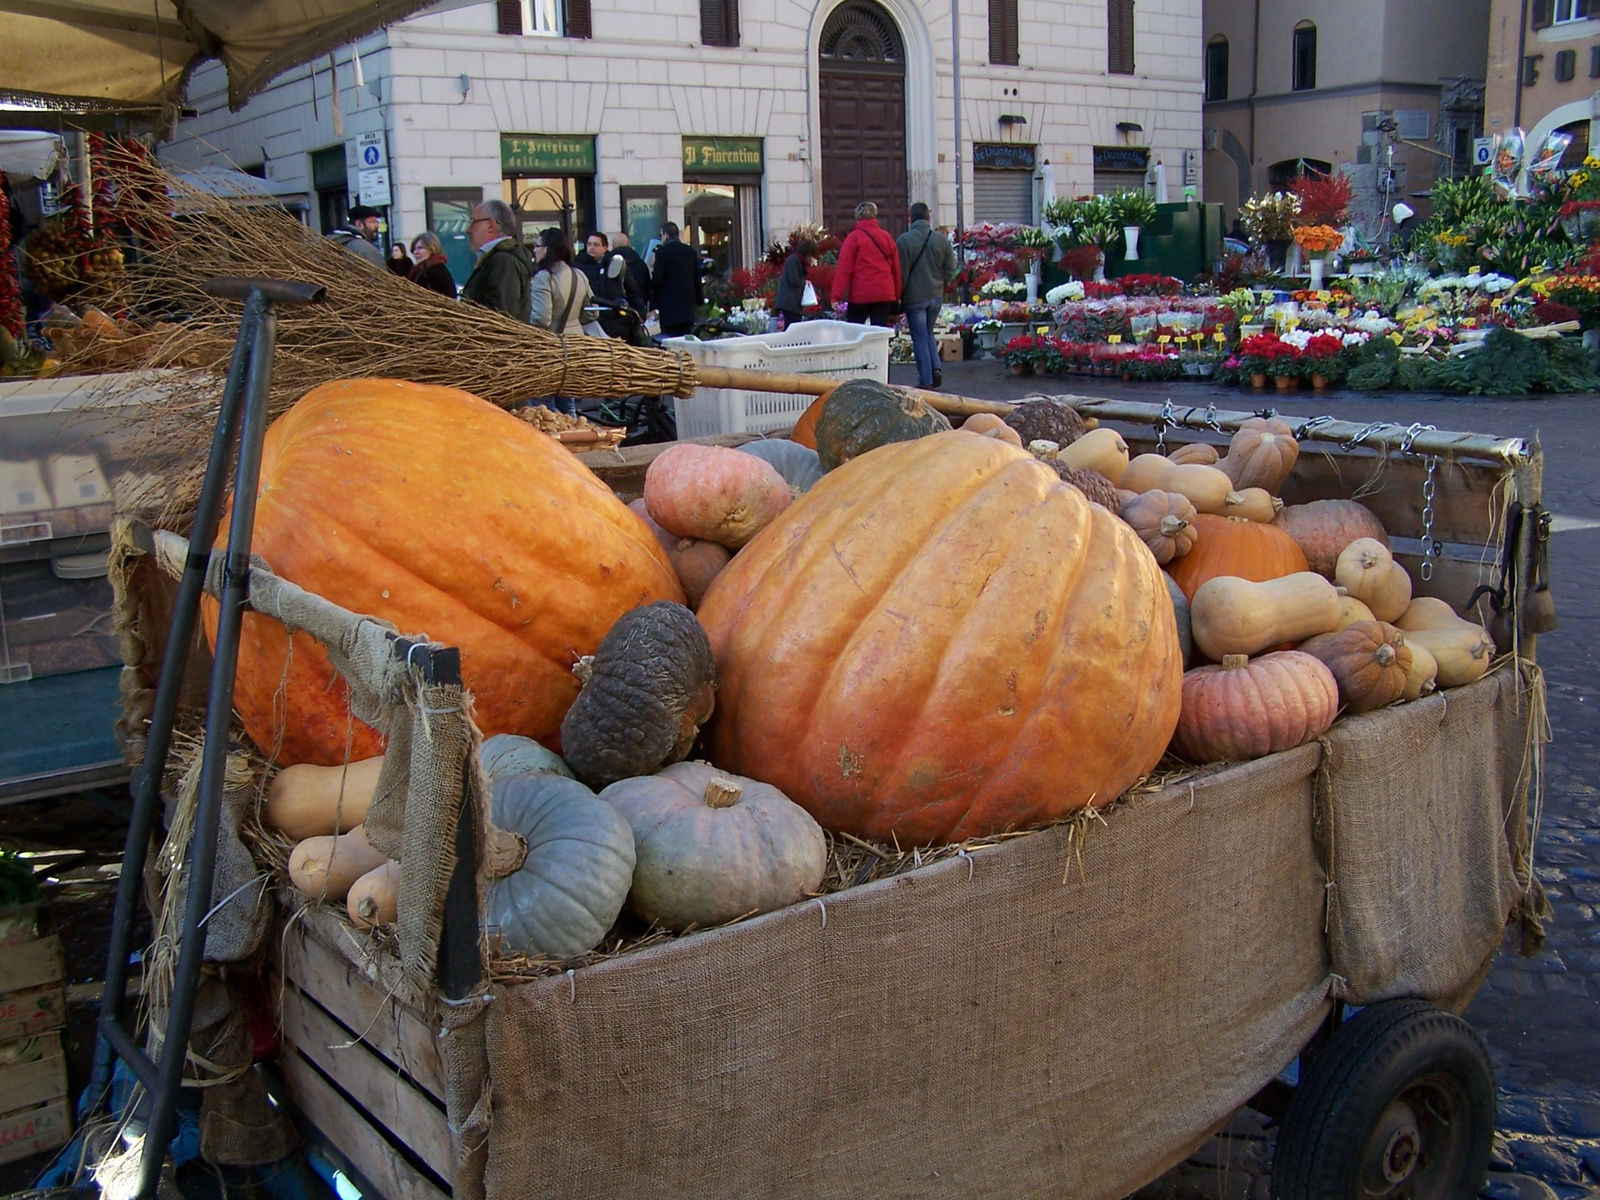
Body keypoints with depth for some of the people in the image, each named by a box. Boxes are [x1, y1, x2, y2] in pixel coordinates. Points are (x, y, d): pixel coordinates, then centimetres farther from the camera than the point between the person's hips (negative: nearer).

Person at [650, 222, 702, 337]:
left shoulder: (662, 251, -7)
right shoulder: (691, 251, 9)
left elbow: (657, 279, -10)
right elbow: (697, 278, 13)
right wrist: (699, 300, 20)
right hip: (688, 305, 5)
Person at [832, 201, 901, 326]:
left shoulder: (854, 237, -3)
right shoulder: (887, 237, 9)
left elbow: (844, 269, -9)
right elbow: (896, 268, 11)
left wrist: (836, 296, -10)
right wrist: (897, 295, 18)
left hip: (860, 294, -3)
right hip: (885, 294, 3)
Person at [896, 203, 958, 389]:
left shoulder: (904, 240, -12)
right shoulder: (941, 239, -1)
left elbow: (901, 272, -10)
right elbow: (950, 268, 3)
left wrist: (899, 296, 1)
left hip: (914, 297, -4)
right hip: (936, 296, 4)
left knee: (920, 338, 3)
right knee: (928, 334, 21)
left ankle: (926, 380, 3)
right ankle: (935, 368, 4)